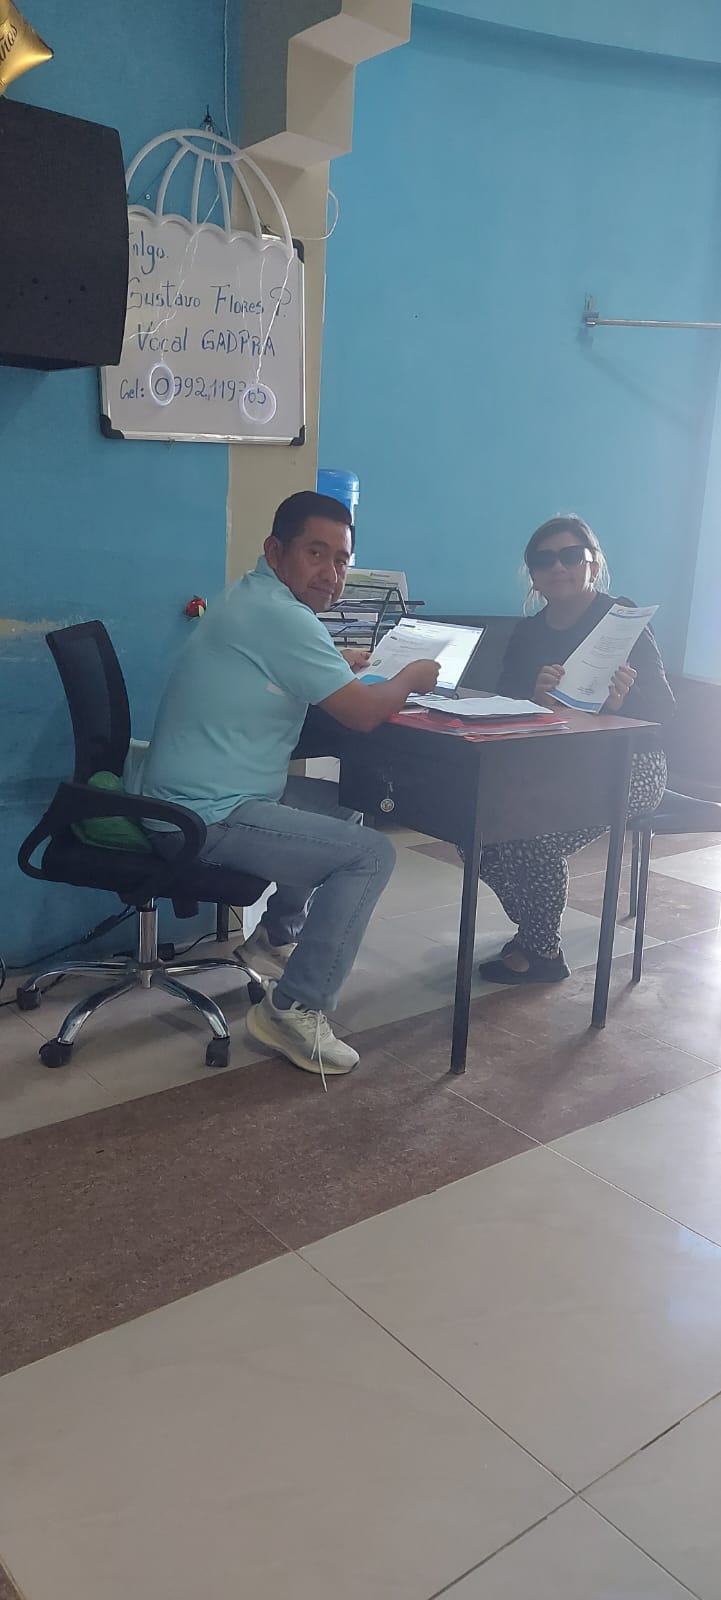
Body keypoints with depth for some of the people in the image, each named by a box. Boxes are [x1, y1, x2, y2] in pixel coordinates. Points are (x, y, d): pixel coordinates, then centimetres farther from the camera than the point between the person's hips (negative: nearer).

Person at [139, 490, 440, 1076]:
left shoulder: (254, 599, 13)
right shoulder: (279, 615, -20)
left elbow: (329, 688, 25)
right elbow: (363, 713, -17)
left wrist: (344, 669, 8)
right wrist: (413, 677, 1)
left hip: (192, 798, 11)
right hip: (207, 819, -11)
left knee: (340, 801, 26)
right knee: (371, 853, -12)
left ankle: (285, 928, 41)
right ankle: (295, 1008, -7)